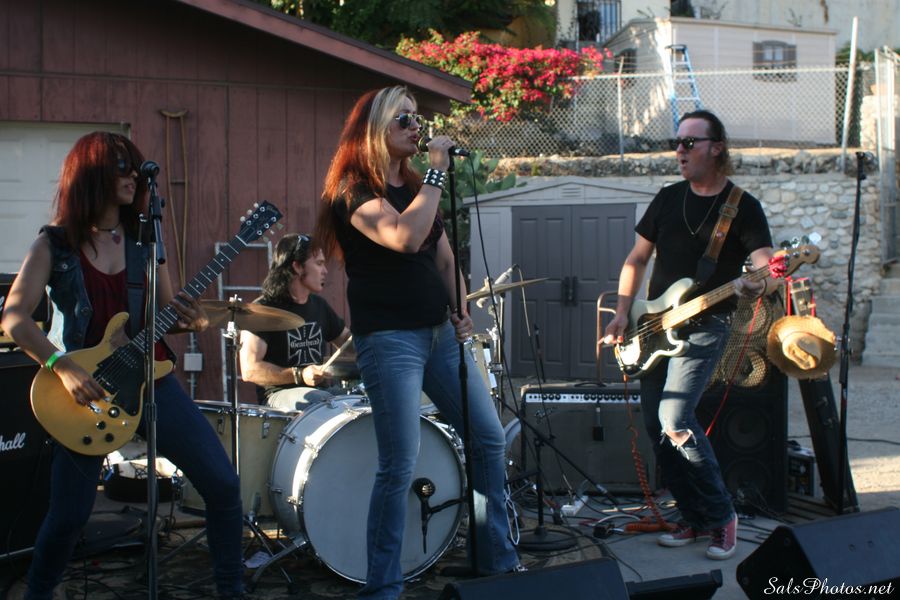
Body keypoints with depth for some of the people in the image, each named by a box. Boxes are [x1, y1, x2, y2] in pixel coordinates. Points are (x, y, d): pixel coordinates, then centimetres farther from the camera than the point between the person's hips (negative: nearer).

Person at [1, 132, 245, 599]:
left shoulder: (143, 243, 8)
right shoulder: (55, 244, -2)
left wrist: (193, 321, -11)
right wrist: (64, 368, -21)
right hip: (86, 388, -3)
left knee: (223, 485, -2)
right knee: (68, 515, -2)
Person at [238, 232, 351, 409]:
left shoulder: (319, 305, 13)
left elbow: (347, 342, 27)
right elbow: (250, 370, -17)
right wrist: (299, 375, -27)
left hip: (318, 390, 8)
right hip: (277, 394, -8)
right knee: (323, 401, -34)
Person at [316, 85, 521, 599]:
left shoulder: (414, 185, 15)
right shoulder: (354, 190, -10)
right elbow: (405, 238, -28)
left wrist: (461, 311, 6)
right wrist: (437, 171, -21)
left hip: (440, 333, 8)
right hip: (390, 339, -8)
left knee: (490, 439, 11)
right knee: (400, 466, -9)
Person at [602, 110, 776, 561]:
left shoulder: (742, 206, -4)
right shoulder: (668, 199, 10)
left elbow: (767, 265, -13)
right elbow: (636, 260, 15)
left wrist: (760, 284, -37)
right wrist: (622, 314, 5)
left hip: (705, 326, -6)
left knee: (674, 419, -20)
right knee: (655, 426, 3)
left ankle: (721, 516, -4)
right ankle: (695, 518, 16)